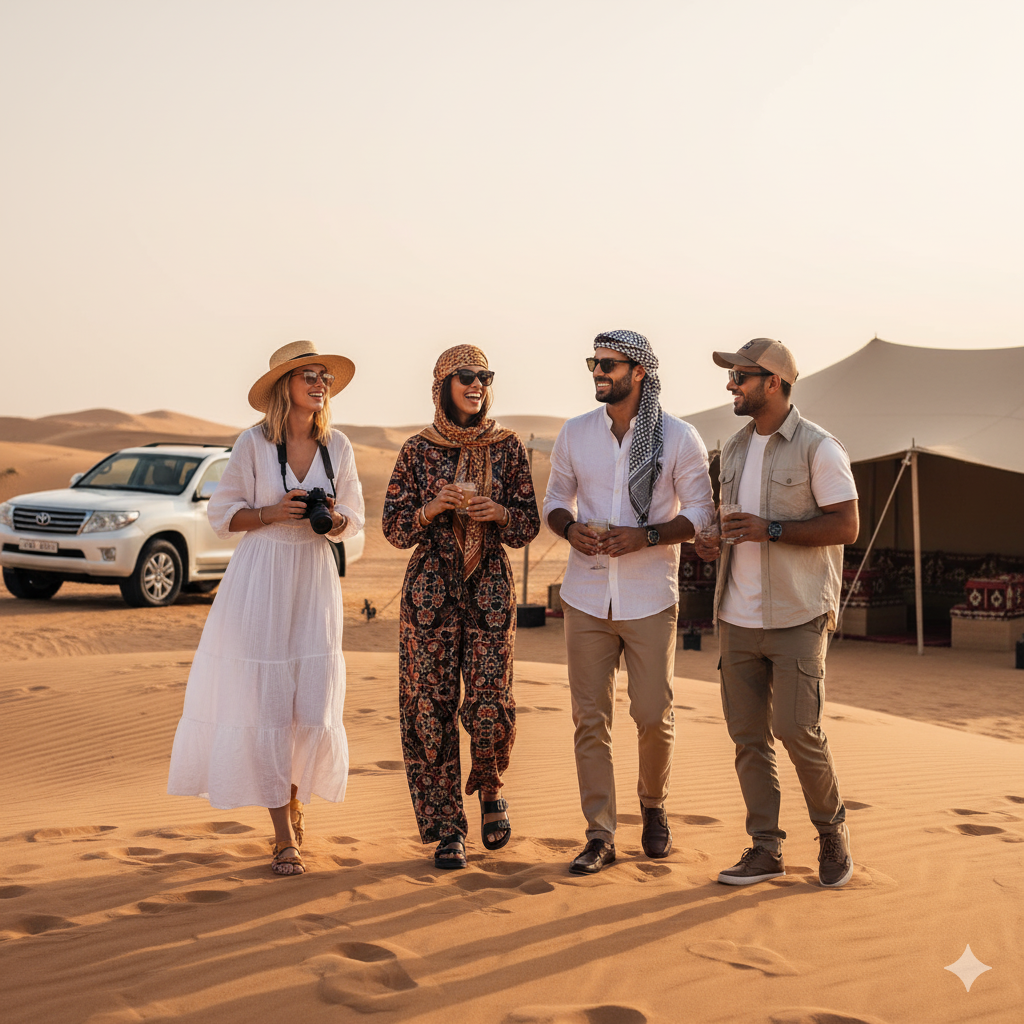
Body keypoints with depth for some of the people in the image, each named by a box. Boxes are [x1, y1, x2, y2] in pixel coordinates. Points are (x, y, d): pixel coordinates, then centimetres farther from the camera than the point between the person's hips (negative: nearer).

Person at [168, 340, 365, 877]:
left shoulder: (337, 446, 5)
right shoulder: (254, 443, -4)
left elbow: (353, 521, 12)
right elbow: (223, 514, 1)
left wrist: (331, 517, -10)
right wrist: (274, 513, -14)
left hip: (315, 579, 3)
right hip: (260, 580, -3)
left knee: (314, 705, 0)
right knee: (263, 700, -4)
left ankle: (294, 793, 32)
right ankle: (284, 836, 8)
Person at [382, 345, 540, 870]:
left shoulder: (507, 447, 6)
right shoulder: (418, 449, 4)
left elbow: (529, 525, 7)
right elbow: (394, 526, 3)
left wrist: (499, 512, -13)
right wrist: (431, 509, -14)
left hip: (490, 586, 0)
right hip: (431, 586, 0)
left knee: (490, 701, -6)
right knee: (432, 703, -2)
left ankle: (489, 792, 25)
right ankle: (446, 826, 9)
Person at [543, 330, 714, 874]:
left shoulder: (679, 438, -4)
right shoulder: (575, 433, 5)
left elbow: (701, 512, -1)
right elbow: (554, 499, 14)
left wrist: (647, 536, -17)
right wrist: (569, 528, -9)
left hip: (650, 598, -2)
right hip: (586, 597, 2)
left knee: (653, 714, 2)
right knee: (589, 717, 2)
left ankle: (653, 806, 30)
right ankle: (599, 834, 10)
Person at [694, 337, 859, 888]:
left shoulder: (818, 447, -8)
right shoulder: (734, 447, 13)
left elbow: (847, 526, -12)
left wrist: (771, 530, -21)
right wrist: (713, 542, 2)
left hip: (797, 616, -6)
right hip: (738, 616, 6)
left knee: (797, 728, -9)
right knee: (748, 734, 5)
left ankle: (832, 828, 16)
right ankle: (765, 849, 14)